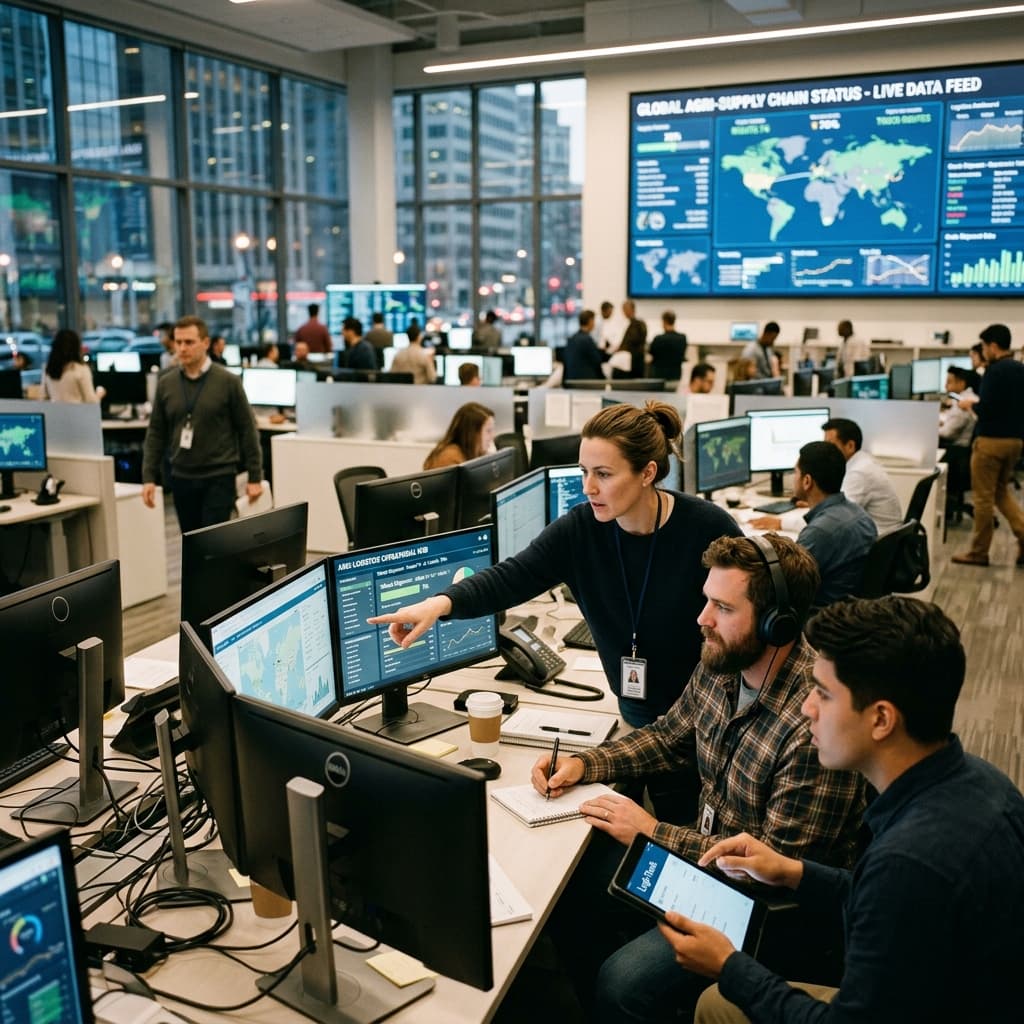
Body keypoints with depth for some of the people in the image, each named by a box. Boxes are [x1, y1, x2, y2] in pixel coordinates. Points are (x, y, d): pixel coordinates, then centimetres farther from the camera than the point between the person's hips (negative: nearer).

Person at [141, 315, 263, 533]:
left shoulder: (228, 382, -6)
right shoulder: (166, 383, 5)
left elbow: (247, 430, -3)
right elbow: (156, 433, 9)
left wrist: (255, 477, -5)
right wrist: (149, 477, 2)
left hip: (219, 478, -4)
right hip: (181, 478, 4)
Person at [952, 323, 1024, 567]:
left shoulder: (995, 370, -15)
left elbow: (986, 409, -22)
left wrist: (971, 404, -3)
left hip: (992, 439, -8)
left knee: (984, 496, 1)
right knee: (1001, 491, 20)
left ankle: (979, 552, 9)